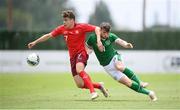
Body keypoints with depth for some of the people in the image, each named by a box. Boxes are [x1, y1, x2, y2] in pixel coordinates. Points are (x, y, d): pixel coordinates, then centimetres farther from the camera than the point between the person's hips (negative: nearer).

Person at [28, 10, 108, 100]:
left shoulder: (81, 27, -8)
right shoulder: (62, 29, 5)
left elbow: (97, 29, -8)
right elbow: (49, 35, 13)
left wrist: (98, 40, -24)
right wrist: (35, 42, 12)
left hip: (81, 52, -5)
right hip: (72, 56, 5)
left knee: (79, 70, -38)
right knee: (80, 85, -5)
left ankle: (93, 92, -39)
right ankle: (99, 86, 18)